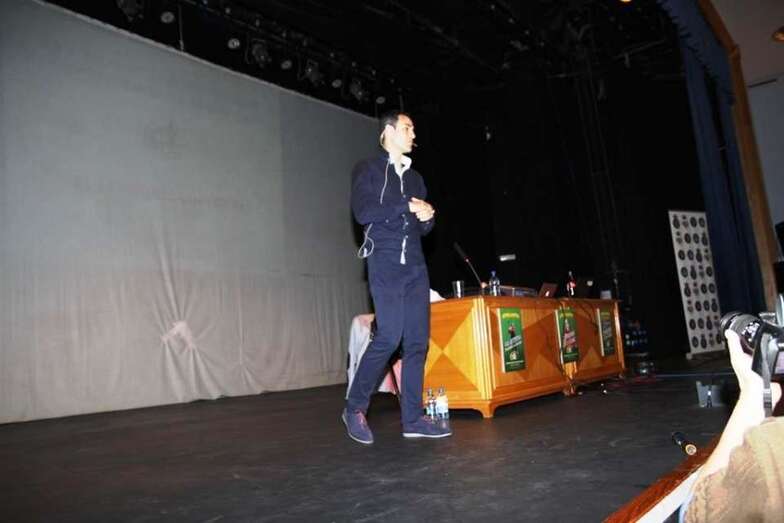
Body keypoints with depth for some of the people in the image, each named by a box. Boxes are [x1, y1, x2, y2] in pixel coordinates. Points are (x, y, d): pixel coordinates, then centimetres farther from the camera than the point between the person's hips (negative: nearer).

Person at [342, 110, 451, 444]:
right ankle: (355, 408, 2)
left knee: (417, 339, 0)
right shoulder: (368, 170, 6)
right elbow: (363, 212, -10)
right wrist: (407, 206, -8)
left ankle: (412, 418, 7)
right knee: (389, 336, -15)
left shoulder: (414, 177, 23)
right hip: (385, 262, -6)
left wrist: (427, 216, 1)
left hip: (415, 264, 6)